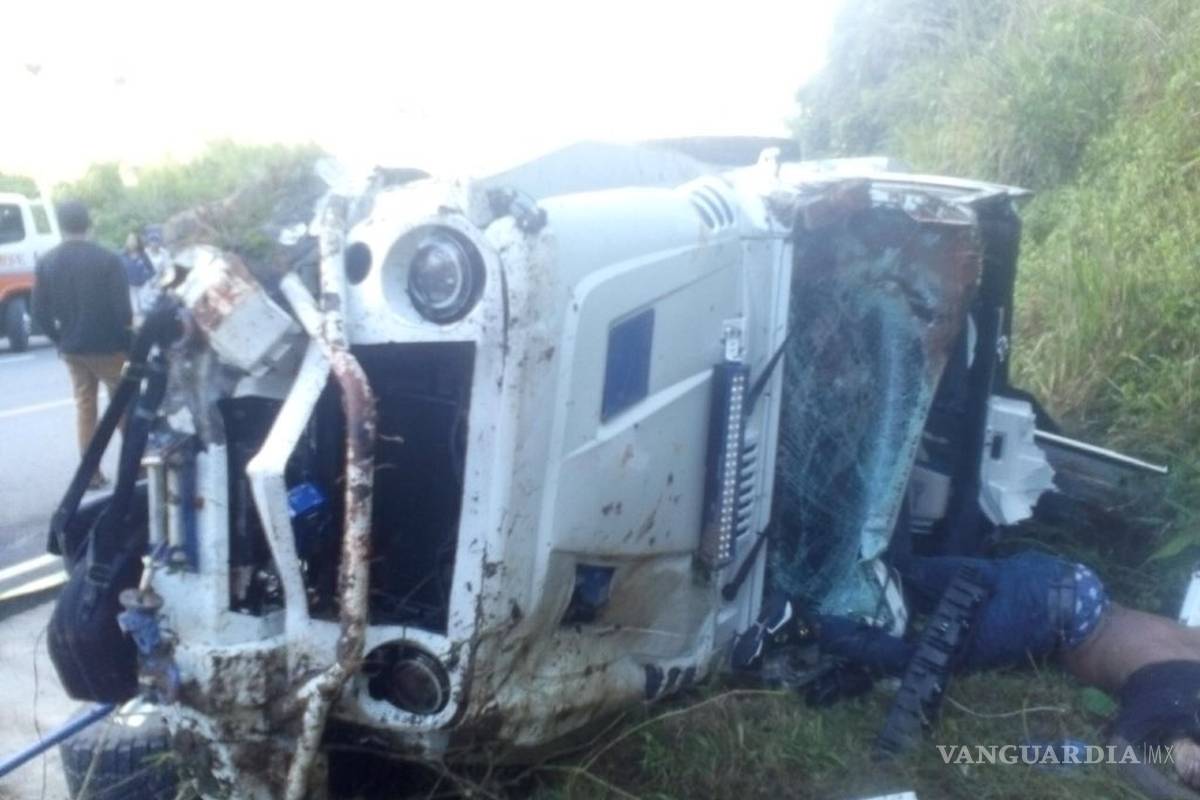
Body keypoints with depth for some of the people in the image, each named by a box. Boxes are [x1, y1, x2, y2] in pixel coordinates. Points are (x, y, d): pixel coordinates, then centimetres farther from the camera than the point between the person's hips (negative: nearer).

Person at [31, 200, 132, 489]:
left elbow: (40, 313, -1)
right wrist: (126, 337, 0)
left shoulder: (46, 263, -1)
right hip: (109, 346, -4)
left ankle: (91, 473, 14)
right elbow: (122, 308, -16)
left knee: (84, 407, 13)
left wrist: (61, 340, 11)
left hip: (72, 349, 4)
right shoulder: (108, 259, -13)